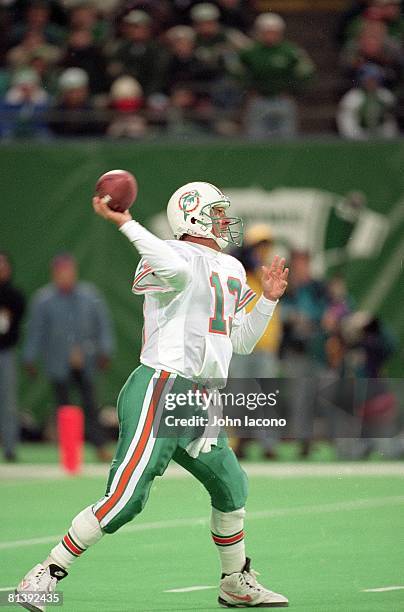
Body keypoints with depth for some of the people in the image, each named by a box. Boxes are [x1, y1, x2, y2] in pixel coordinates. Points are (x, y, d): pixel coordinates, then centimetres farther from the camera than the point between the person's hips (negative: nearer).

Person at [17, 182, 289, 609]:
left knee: (231, 490, 17)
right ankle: (47, 574, -10)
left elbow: (241, 342, 26)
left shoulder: (233, 271, 20)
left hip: (201, 404, 9)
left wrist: (268, 300, 16)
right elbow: (177, 271, -34)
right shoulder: (175, 255, -6)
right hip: (162, 390, -9)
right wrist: (124, 224, -31)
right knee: (124, 498, -16)